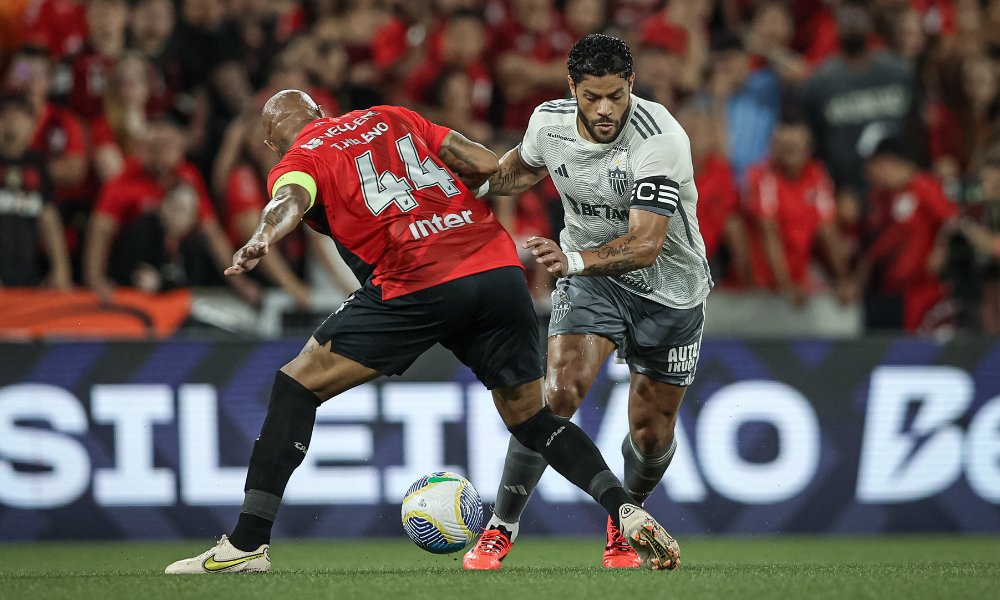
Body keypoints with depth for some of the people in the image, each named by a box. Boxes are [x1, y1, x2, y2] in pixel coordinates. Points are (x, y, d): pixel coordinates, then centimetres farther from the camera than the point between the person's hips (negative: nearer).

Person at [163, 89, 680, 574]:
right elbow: (486, 165, 19)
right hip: (500, 270, 5)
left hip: (419, 285, -5)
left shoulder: (297, 163, 12)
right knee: (531, 418, 20)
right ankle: (627, 512, 0)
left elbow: (291, 200, -13)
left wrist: (263, 240, -33)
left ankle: (247, 543, 1)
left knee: (299, 383, 7)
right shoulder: (389, 118, 27)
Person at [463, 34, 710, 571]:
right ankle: (500, 529, -12)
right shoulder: (548, 122, -14)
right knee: (558, 392, -21)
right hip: (589, 276, 2)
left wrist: (573, 260, -50)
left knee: (651, 432, 6)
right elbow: (525, 166, 14)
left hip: (668, 288, -2)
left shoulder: (659, 140, -30)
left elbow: (645, 245, -37)